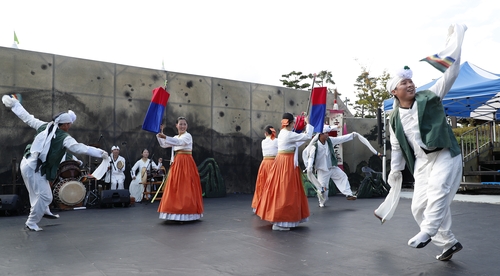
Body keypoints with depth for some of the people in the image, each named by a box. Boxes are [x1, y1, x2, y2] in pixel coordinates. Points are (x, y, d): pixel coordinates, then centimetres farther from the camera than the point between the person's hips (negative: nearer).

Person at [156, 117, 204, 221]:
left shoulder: (188, 136, -6)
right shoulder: (175, 137, 17)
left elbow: (179, 142, -26)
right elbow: (163, 145, 15)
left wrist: (165, 137, -37)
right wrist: (160, 134, 4)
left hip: (186, 163, -7)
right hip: (176, 163, 7)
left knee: (185, 187, -8)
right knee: (176, 187, 7)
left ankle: (186, 213, -5)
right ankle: (178, 212, 15)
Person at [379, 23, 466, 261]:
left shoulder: (429, 97, -3)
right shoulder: (394, 119, 5)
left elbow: (450, 76, -10)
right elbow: (396, 148, 12)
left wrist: (455, 46, -18)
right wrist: (395, 171, 13)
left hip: (445, 155, -4)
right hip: (422, 163, 4)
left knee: (438, 191, -27)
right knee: (419, 206, 2)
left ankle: (427, 233, -13)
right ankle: (449, 242, 19)